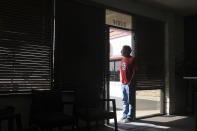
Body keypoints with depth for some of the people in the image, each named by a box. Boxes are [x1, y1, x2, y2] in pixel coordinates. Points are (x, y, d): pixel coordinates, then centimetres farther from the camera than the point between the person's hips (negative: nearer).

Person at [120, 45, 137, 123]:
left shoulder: (132, 59, -7)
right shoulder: (122, 60, 15)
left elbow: (134, 72, -12)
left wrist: (130, 82, -17)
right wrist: (121, 81, 12)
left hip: (129, 84, -7)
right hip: (123, 84, 7)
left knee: (129, 101, 0)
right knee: (124, 101, 14)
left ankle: (129, 117, 8)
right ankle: (124, 115, 24)